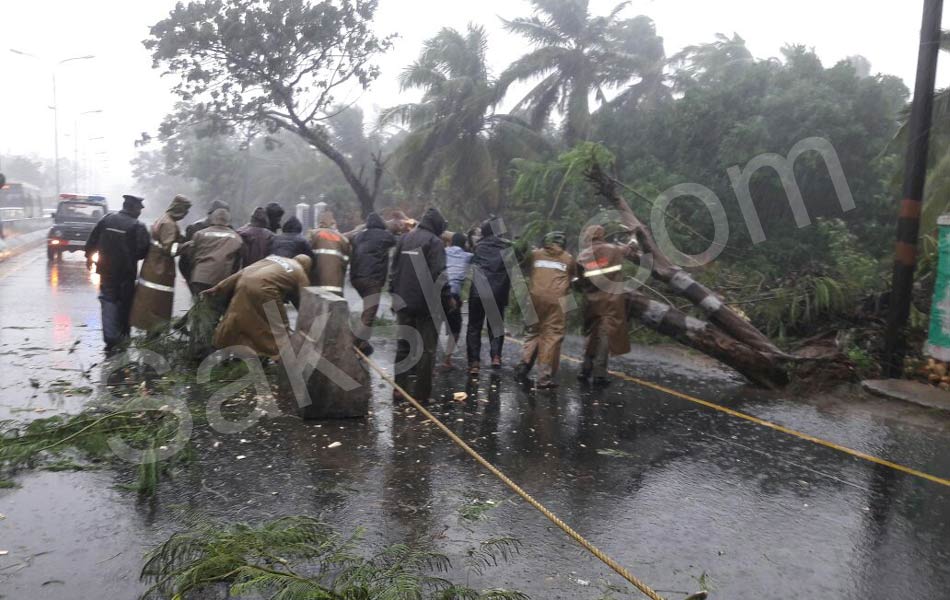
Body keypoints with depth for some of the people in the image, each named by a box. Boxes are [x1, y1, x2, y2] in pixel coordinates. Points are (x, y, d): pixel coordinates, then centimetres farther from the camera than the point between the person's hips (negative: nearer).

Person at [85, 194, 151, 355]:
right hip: (126, 273, -2)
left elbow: (92, 241, 3)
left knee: (109, 303, 3)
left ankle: (111, 341, -4)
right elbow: (143, 251, -14)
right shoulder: (138, 226, -12)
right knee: (125, 303, 15)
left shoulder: (107, 219, 0)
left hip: (106, 270, 2)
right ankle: (123, 336, 27)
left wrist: (90, 257, 16)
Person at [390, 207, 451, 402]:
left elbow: (394, 269, 14)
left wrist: (394, 295, 18)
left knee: (403, 345, 14)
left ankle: (399, 388, 14)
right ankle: (421, 392, 1)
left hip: (404, 302, 6)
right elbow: (438, 274, -16)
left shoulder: (404, 239, 11)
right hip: (427, 303, -6)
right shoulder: (434, 242, -9)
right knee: (427, 348, 1)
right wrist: (447, 298, -10)